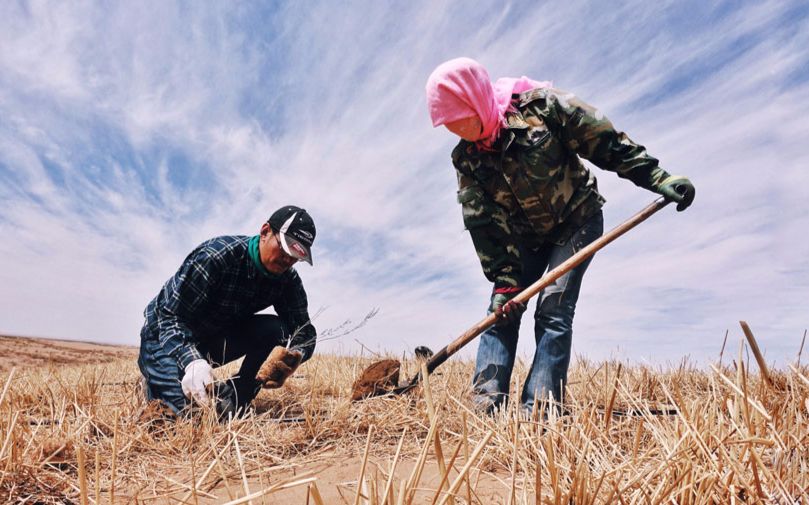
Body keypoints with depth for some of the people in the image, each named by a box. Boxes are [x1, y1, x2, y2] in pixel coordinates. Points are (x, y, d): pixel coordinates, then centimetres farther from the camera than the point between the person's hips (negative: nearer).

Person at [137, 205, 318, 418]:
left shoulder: (288, 280, -13)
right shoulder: (217, 255, -30)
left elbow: (304, 330, -14)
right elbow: (171, 316, -30)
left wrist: (293, 356, -38)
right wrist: (192, 361, -47)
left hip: (216, 337, 5)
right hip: (167, 336, -4)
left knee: (275, 330, -21)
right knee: (185, 404, -26)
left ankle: (234, 400, -8)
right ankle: (156, 379, 8)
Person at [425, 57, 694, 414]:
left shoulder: (538, 105, -22)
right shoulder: (465, 158, -11)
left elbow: (605, 142, -16)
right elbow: (485, 226, -12)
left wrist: (656, 177, -17)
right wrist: (504, 281, -16)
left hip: (576, 221, -4)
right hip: (526, 236, 4)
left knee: (553, 310, -15)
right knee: (501, 310, -7)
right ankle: (485, 406, -6)